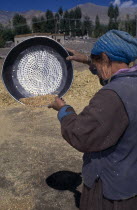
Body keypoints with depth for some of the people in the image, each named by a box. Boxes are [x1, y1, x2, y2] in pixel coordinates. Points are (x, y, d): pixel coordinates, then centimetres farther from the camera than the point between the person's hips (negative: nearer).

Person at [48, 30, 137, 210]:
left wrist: (63, 110, -10)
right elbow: (118, 81, 17)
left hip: (113, 184, -7)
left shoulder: (113, 98, -34)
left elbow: (80, 136, -27)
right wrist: (88, 61, 19)